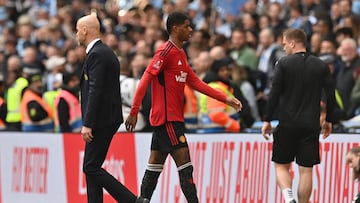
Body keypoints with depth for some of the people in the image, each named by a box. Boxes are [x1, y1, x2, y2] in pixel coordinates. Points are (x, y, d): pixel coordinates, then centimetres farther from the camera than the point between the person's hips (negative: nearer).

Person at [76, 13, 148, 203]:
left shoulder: (97, 55, -14)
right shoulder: (106, 52, 17)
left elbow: (95, 91, -21)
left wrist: (87, 124, -22)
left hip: (101, 121, -10)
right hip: (109, 119, 10)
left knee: (91, 168, -8)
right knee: (92, 168, 11)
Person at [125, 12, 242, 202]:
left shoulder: (180, 54, 17)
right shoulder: (166, 51, -12)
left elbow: (195, 83, 21)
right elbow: (145, 80, -17)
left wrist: (225, 99, 16)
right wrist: (134, 112, -22)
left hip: (172, 118, 10)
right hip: (167, 119, -10)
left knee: (154, 168, 10)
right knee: (185, 166, -11)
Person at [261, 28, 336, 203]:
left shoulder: (283, 64, -4)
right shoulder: (321, 66, 5)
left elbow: (275, 94, -7)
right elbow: (331, 94, 5)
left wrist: (267, 120, -1)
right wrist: (328, 120, 15)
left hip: (287, 124, -2)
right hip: (311, 126, 2)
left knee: (281, 166, 8)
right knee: (306, 170, 5)